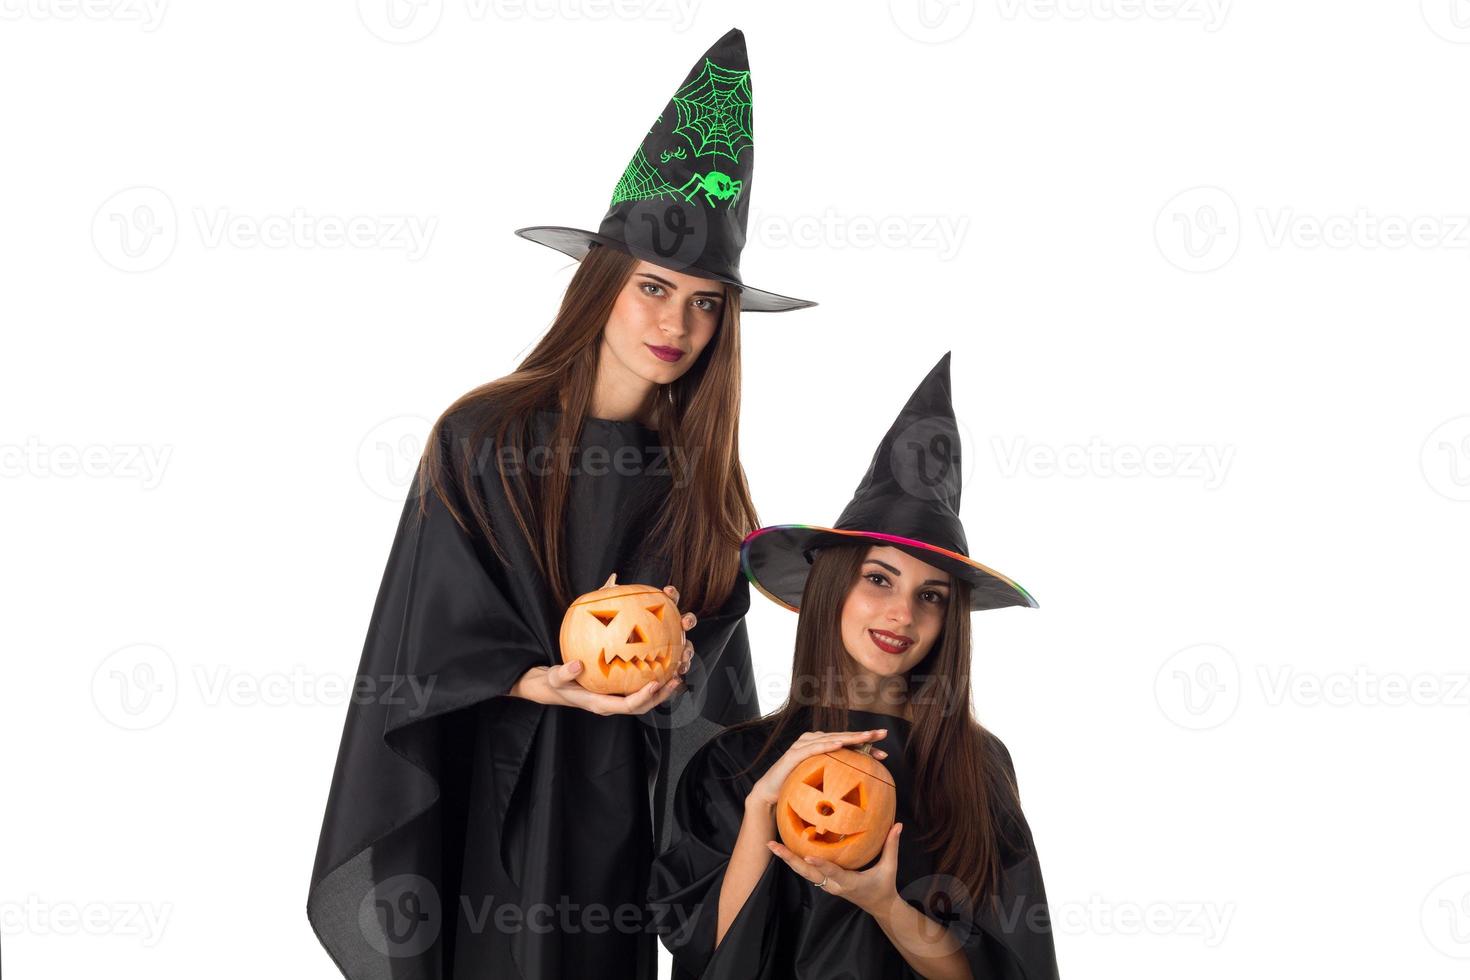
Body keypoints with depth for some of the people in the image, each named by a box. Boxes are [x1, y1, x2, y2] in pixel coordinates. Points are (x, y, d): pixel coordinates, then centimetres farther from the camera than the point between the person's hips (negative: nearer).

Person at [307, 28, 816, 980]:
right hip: (491, 791, -3)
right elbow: (428, 649, -8)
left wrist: (674, 670, -16)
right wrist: (549, 684, -23)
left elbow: (714, 648, 5)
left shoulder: (698, 467, 0)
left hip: (619, 798, 3)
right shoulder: (483, 439, -9)